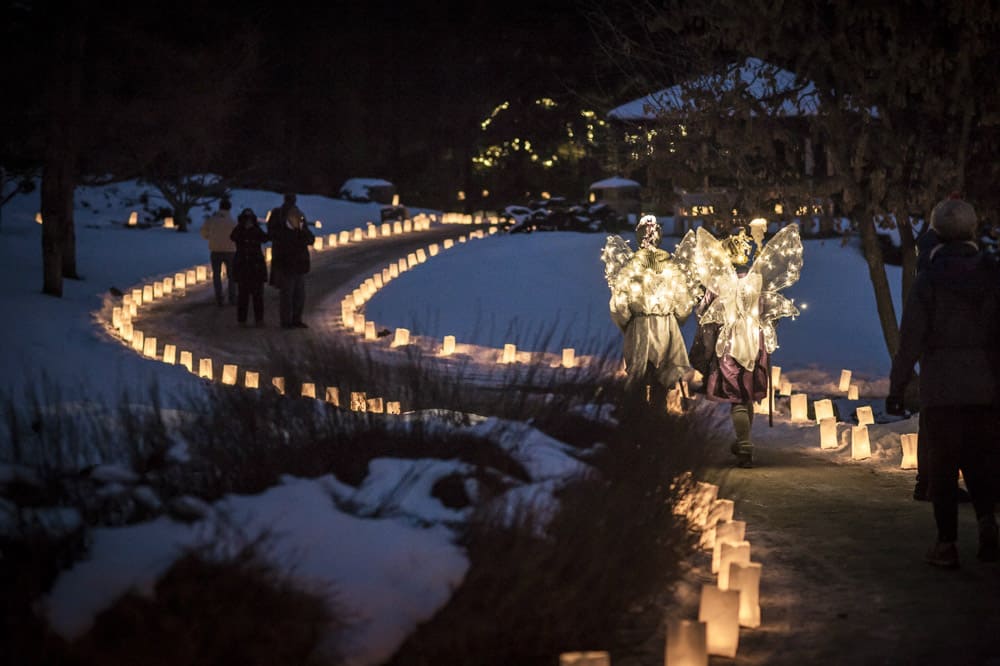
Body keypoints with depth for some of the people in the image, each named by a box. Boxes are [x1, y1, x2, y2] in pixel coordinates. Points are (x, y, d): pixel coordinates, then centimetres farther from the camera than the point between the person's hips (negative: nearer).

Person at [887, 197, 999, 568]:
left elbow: (910, 339, -9)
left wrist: (896, 389, -4)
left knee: (942, 466, 5)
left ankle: (947, 544, 5)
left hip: (941, 388, -2)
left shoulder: (928, 280, -7)